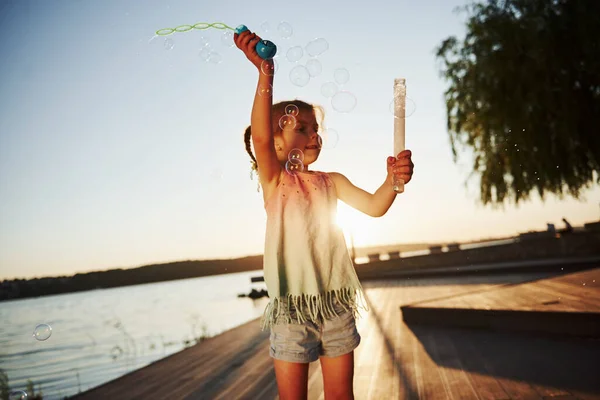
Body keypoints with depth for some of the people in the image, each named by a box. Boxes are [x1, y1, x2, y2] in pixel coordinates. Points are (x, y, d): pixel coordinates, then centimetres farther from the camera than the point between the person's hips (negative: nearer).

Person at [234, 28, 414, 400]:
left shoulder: (331, 181, 7)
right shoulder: (274, 179, -3)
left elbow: (374, 206, -4)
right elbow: (260, 138, -22)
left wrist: (393, 180, -25)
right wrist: (265, 73, -31)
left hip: (336, 302, 3)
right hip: (292, 305, -3)